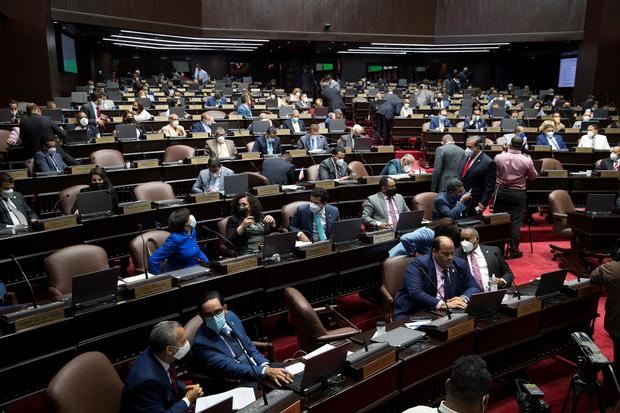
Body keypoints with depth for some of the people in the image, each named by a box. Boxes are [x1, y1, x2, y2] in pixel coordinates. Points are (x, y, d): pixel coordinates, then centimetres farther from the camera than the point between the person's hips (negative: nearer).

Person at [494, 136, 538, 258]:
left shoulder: (498, 157, -8)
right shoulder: (527, 161, -10)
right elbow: (533, 177, 4)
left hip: (501, 192, 2)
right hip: (518, 194, -1)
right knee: (515, 222, 4)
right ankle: (514, 250, 7)